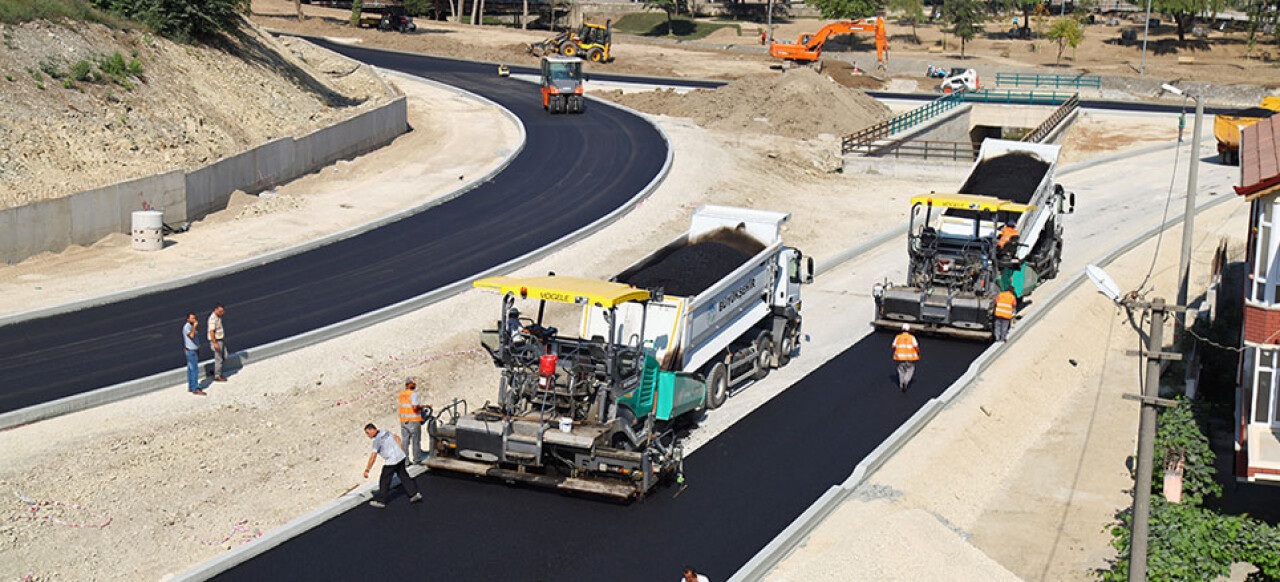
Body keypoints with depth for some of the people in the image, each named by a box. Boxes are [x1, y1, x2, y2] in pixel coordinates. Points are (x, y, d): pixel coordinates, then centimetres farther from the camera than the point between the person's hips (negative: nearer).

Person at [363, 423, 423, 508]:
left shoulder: (377, 440, -17)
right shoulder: (386, 432, 6)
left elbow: (373, 457, -20)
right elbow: (397, 438, 22)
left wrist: (367, 470, -15)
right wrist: (401, 449, 33)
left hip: (391, 462, -8)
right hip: (401, 457, 8)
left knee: (384, 481, 5)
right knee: (403, 476, 18)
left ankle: (380, 501, 14)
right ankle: (415, 493, 19)